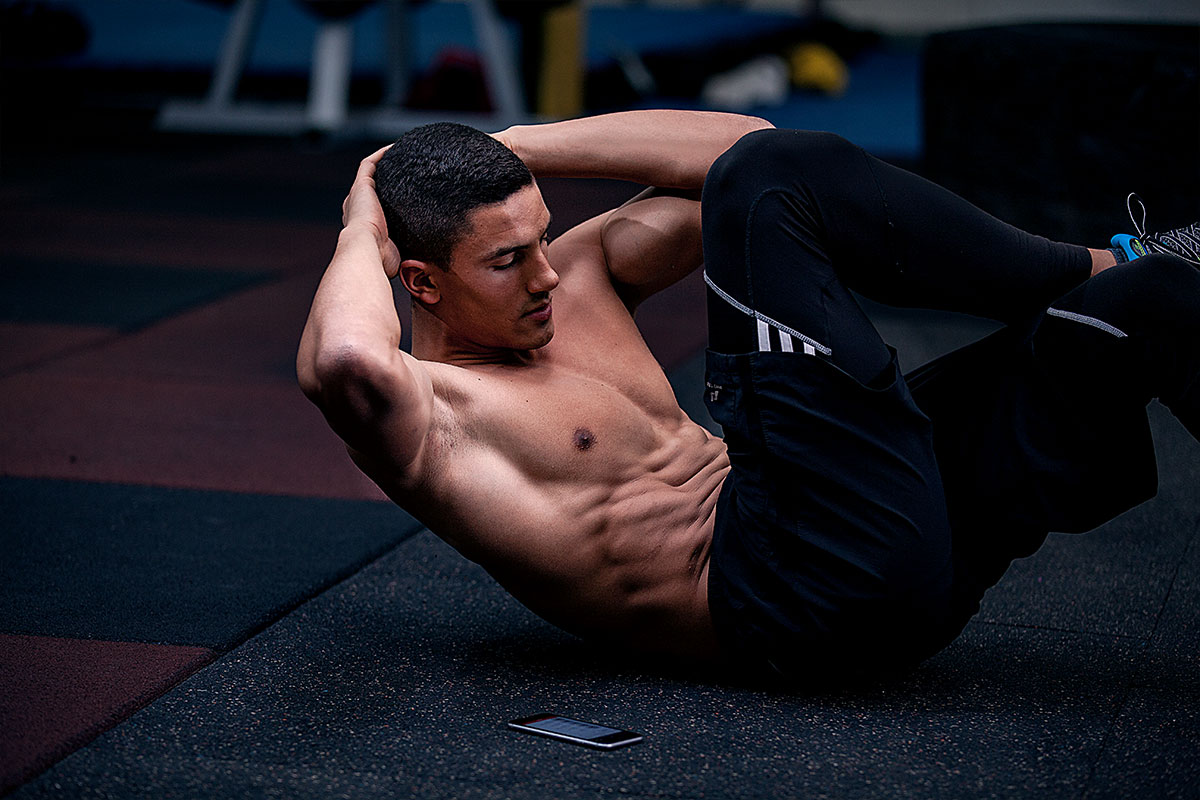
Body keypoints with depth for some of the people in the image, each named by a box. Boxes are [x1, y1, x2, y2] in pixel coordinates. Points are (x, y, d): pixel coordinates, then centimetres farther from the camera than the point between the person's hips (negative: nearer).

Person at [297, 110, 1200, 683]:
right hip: (809, 591, -9)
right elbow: (345, 361, -32)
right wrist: (362, 232, -8)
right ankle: (1104, 268, -3)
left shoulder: (578, 280, 21)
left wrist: (521, 147, 18)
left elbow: (739, 137, 22)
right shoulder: (427, 414, -5)